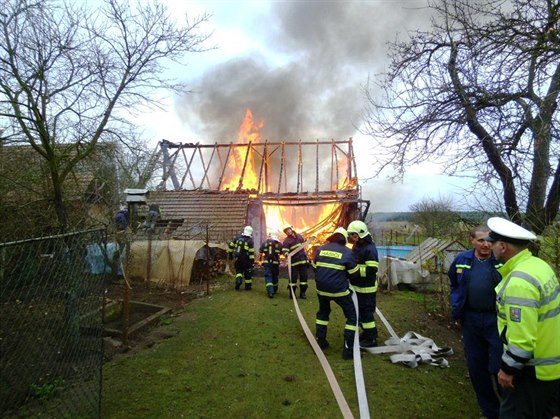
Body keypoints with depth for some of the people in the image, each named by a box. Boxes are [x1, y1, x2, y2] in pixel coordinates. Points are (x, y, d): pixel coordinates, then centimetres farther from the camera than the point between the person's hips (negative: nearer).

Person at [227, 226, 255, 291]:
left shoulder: (237, 238, 4)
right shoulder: (250, 241, -10)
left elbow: (230, 246, 8)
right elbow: (251, 252, -14)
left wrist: (230, 254, 19)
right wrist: (252, 261, -9)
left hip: (237, 259, 3)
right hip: (246, 260, -3)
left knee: (239, 271, 17)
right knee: (247, 273, 12)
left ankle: (238, 281, -11)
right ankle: (248, 286, 19)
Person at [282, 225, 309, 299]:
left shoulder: (299, 236, 9)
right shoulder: (286, 240, -6)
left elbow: (304, 243, 27)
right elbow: (284, 250, -16)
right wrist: (287, 254, -36)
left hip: (303, 260, 4)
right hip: (294, 261, -4)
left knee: (304, 276, 6)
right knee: (293, 277, -3)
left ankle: (302, 293, 16)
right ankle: (292, 293, 11)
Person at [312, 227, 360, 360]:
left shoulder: (320, 249, 3)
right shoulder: (347, 252, -7)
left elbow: (314, 268, 12)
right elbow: (354, 273, -1)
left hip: (322, 288, 5)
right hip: (339, 290, -4)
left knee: (323, 312, 28)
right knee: (352, 316, 10)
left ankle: (320, 341, 32)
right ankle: (348, 349, 8)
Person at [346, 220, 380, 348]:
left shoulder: (370, 249, -22)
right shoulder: (357, 246, 7)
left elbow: (371, 270, -27)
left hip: (367, 288, -9)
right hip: (358, 286, 9)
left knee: (366, 312, 1)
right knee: (360, 311, 20)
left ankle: (371, 339, 15)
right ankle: (366, 333, 38)